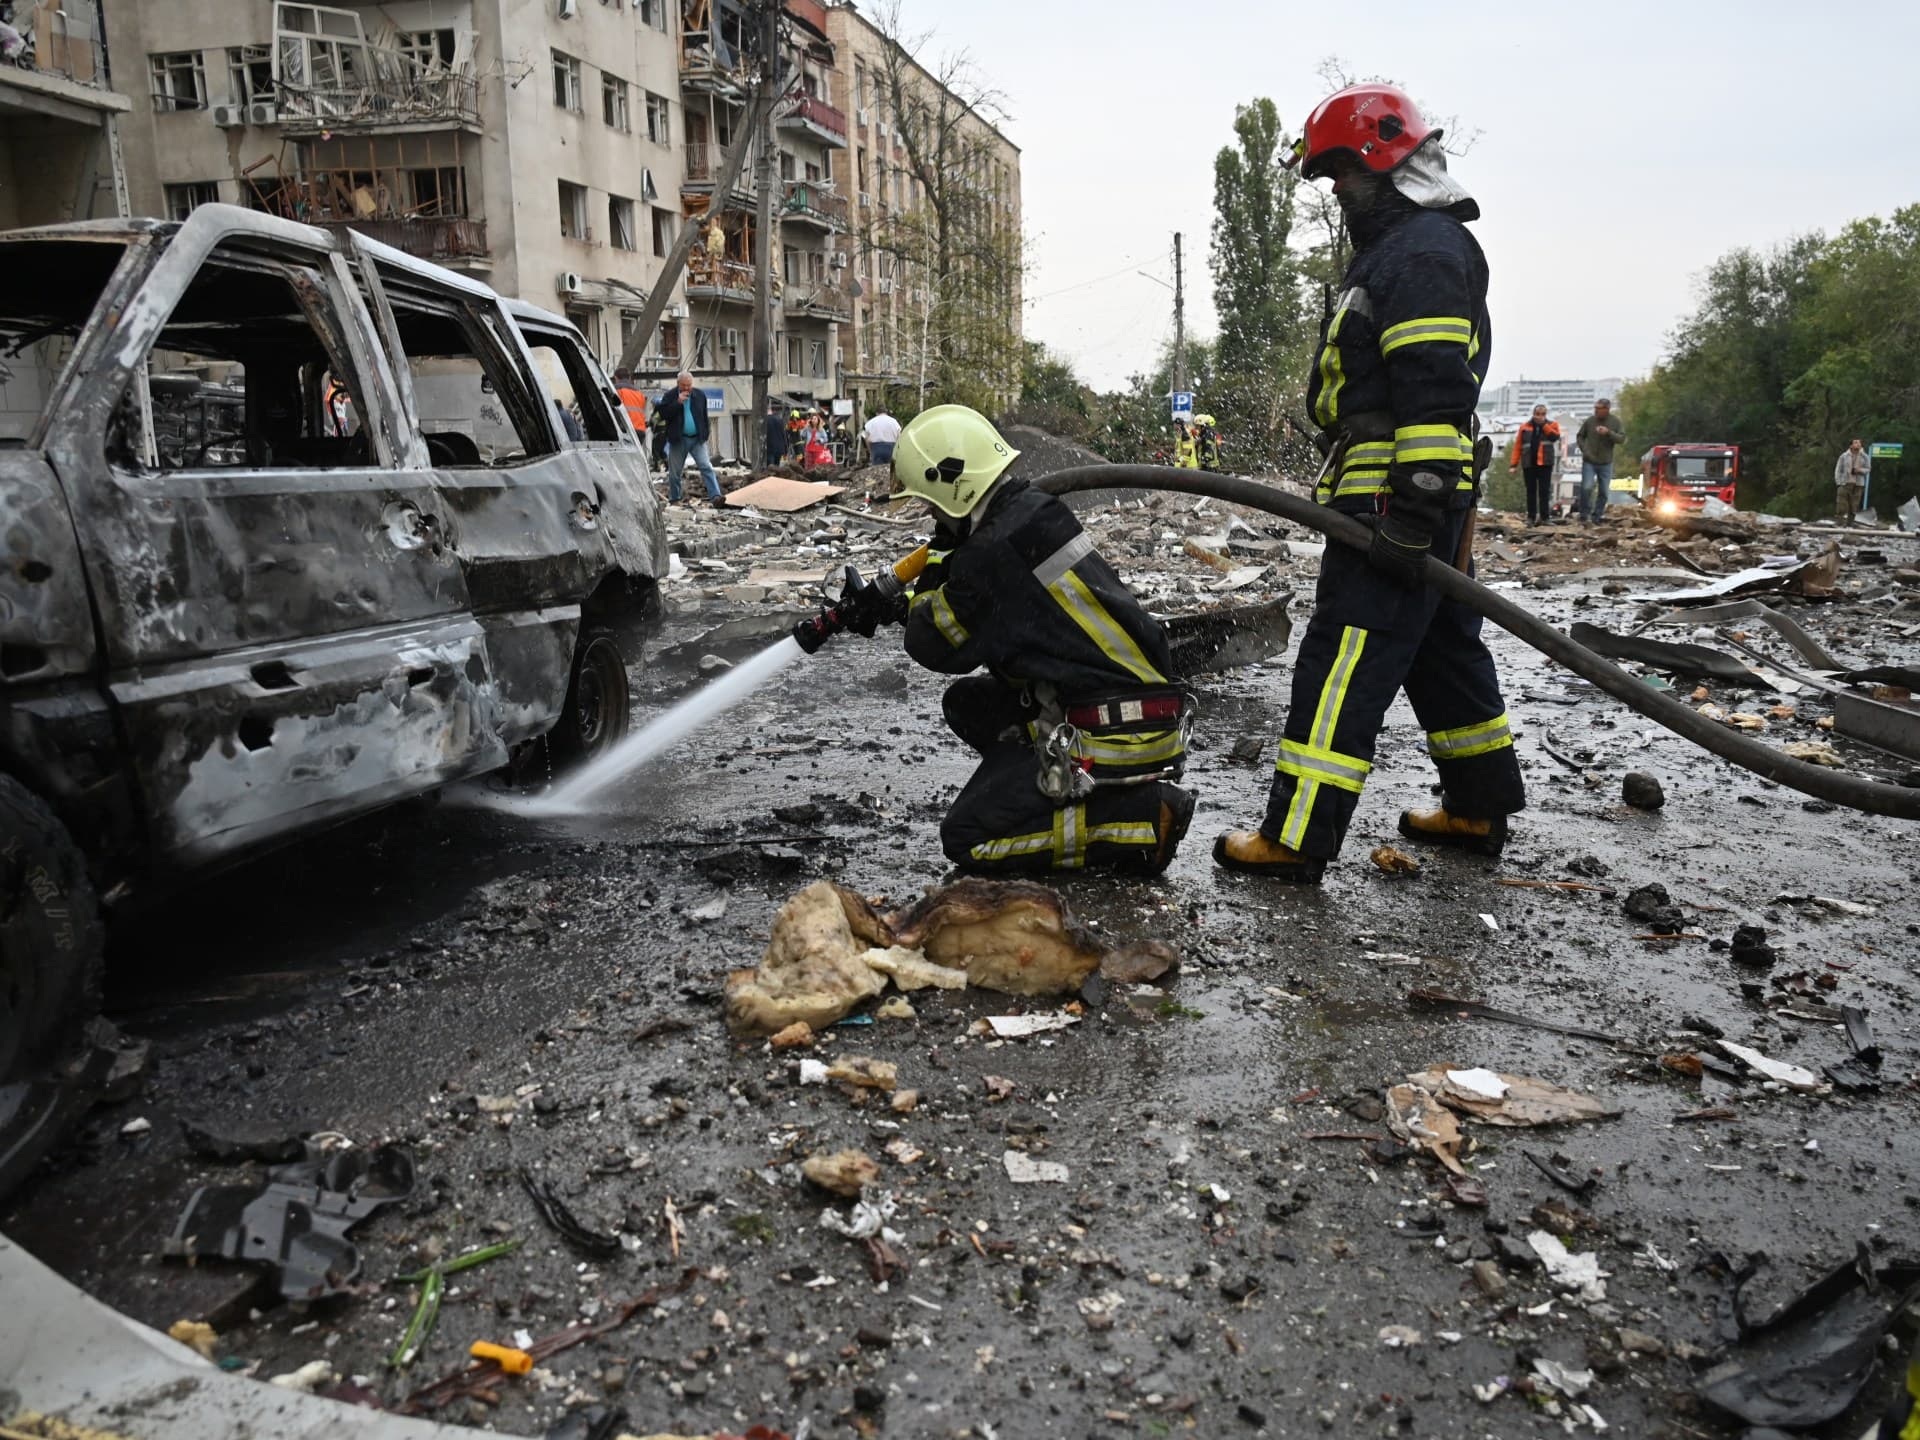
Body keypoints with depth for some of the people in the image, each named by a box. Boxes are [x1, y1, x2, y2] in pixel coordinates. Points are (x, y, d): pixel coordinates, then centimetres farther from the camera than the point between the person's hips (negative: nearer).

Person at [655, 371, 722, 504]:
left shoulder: (700, 395, 6)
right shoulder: (669, 396, -1)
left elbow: (704, 417, 12)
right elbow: (663, 414, -13)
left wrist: (705, 435, 8)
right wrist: (678, 402, -19)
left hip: (697, 439, 1)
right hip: (678, 440, -1)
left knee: (706, 468, -12)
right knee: (674, 471, 7)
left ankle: (715, 496, -21)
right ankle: (673, 499, 20)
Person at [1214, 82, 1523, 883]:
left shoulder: (1424, 251, -12)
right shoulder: (1399, 246, 24)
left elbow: (1436, 394, -23)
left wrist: (1415, 509, -27)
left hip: (1397, 498, -11)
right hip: (1412, 497, 11)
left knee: (1344, 660, -11)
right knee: (1442, 649, 17)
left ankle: (1298, 838, -9)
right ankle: (1480, 809, 28)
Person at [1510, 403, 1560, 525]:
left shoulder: (1551, 425, 8)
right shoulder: (1525, 427, 10)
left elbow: (1555, 436, -12)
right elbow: (1518, 446, 7)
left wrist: (1544, 424, -10)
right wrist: (1514, 463, 0)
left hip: (1545, 463, -1)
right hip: (1529, 463, 1)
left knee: (1544, 490, -3)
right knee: (1531, 491, 5)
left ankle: (1544, 516, -2)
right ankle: (1531, 517, 9)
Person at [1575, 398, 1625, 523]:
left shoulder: (1615, 423, -1)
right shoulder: (1589, 421, -2)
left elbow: (1621, 438, -11)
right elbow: (1579, 436, 8)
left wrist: (1608, 432, -27)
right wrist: (1584, 450, -6)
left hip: (1606, 463, 2)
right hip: (1589, 462, -2)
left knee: (1603, 492, 5)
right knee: (1587, 487, -16)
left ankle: (1597, 516, 17)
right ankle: (1584, 513, 0)